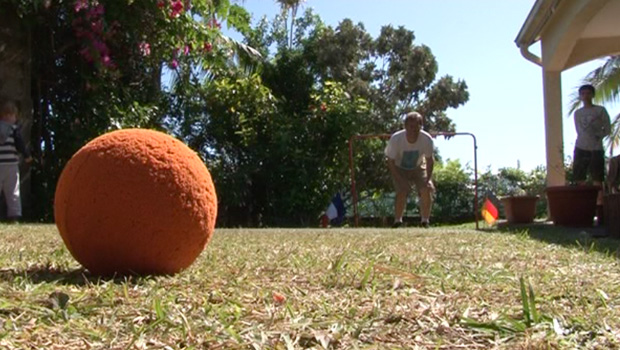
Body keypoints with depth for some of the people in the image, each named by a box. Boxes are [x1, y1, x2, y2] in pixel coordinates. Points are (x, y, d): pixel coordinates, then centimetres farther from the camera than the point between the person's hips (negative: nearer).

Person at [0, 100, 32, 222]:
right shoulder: (13, 128, -3)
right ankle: (14, 214, -1)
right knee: (12, 191, 2)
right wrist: (27, 156, 7)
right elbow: (19, 144, -6)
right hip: (11, 163, -3)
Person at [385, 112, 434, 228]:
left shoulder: (427, 139, -26)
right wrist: (401, 180, -26)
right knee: (402, 192, -23)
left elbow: (429, 160, -10)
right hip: (400, 169, -2)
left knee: (427, 190, -18)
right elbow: (390, 162, -20)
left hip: (419, 167, 2)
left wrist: (428, 179, -20)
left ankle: (425, 222, 1)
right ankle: (397, 222, -4)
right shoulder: (396, 139, -30)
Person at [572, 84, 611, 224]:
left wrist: (598, 136, -6)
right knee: (579, 181, -2)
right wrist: (591, 137, -3)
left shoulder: (600, 110, 7)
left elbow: (608, 129, 5)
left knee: (597, 181, -7)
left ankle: (600, 212, -9)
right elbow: (580, 131, 9)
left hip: (596, 149, -3)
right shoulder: (577, 113, 14)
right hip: (581, 149, 3)